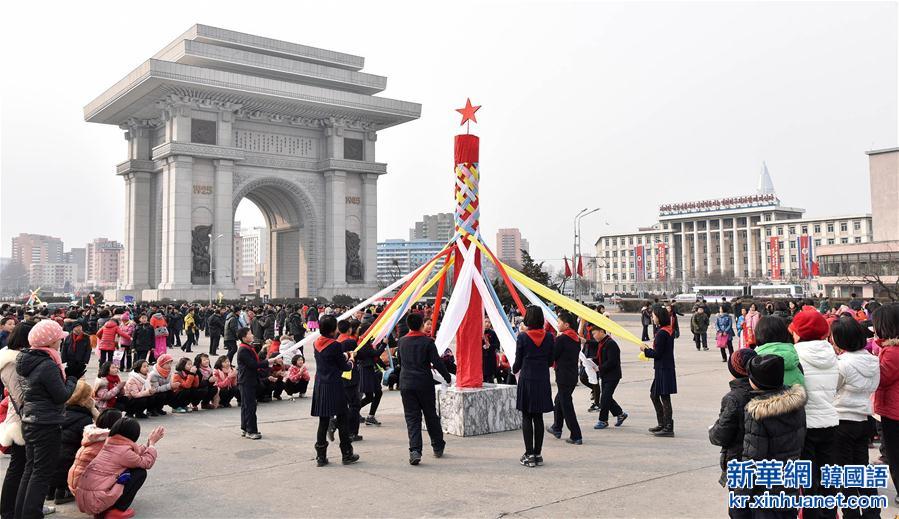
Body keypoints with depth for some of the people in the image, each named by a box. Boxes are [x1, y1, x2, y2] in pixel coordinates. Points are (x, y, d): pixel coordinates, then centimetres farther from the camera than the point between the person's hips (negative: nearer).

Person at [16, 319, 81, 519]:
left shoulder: (26, 361, 7)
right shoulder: (48, 365, -21)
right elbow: (62, 396, -18)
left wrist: (64, 374, 7)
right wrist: (72, 378, -4)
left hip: (29, 422, 9)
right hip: (47, 426, -9)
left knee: (30, 468, 19)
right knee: (42, 473, 0)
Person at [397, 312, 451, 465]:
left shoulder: (402, 342, 4)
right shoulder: (427, 341, -8)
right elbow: (437, 362, -10)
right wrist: (447, 377, 3)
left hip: (406, 384, 2)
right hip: (425, 383, -2)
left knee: (412, 418, 2)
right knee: (431, 416, 13)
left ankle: (414, 450, -13)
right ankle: (438, 448, 24)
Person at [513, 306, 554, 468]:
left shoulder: (522, 337, -10)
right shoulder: (548, 337, -1)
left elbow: (518, 361, -3)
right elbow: (550, 361, 6)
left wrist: (514, 369, 19)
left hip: (526, 380, -3)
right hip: (543, 381, 3)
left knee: (526, 418, 3)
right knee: (538, 418, 10)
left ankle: (529, 455, 2)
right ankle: (538, 454, 13)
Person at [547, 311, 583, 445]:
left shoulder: (561, 339, -17)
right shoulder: (577, 339, 8)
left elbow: (552, 356, -12)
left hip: (563, 377, -9)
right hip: (573, 376, 9)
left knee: (566, 406, -3)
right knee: (558, 401, 24)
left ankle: (576, 437, -3)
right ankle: (557, 429, 38)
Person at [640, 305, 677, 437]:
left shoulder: (661, 333, -19)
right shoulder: (669, 331, 11)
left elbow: (657, 353, -19)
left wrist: (645, 349, -5)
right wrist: (649, 349, 11)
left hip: (663, 370, -10)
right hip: (666, 368, 10)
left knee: (664, 397, -3)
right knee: (654, 395, 18)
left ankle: (668, 428, 4)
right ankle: (662, 424, 26)